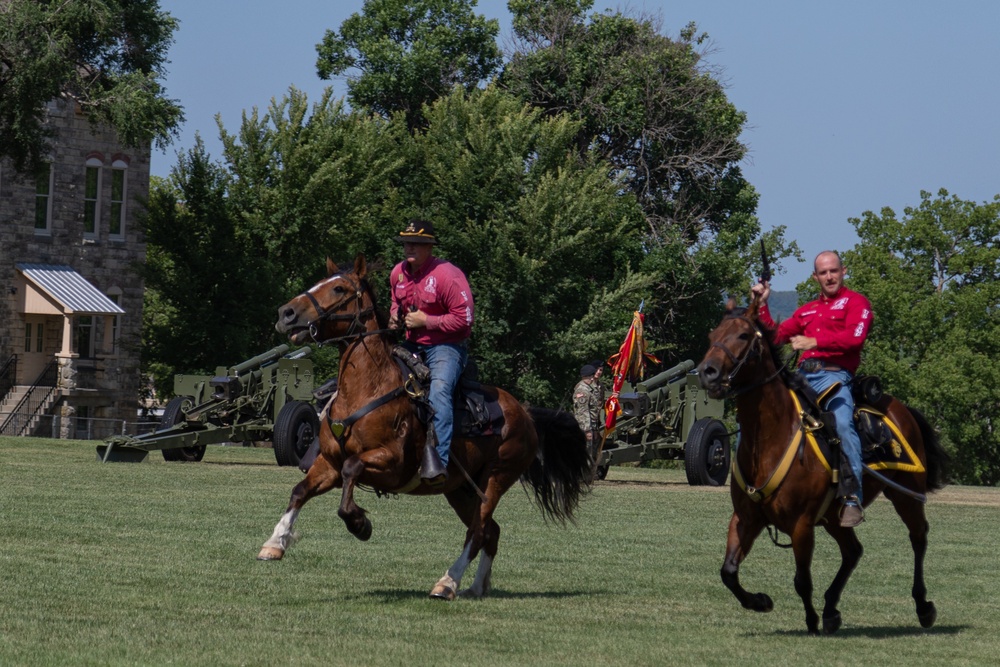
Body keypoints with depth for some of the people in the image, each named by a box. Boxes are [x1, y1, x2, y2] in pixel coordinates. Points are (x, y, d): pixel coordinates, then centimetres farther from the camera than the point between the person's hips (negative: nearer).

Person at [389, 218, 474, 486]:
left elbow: (463, 319, -20)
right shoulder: (398, 273, 6)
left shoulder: (448, 275, -17)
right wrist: (395, 315, 4)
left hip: (446, 346, -8)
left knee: (438, 391, -32)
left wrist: (425, 321, -20)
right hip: (413, 344, 8)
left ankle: (438, 462, -40)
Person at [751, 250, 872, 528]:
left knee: (842, 423, -33)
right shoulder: (807, 310, 28)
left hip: (834, 375, -7)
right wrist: (762, 305, 18)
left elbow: (854, 337, -10)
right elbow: (776, 335, 27)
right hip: (802, 376, 7)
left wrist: (814, 342, -15)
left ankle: (852, 497, -36)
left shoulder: (855, 302, 7)